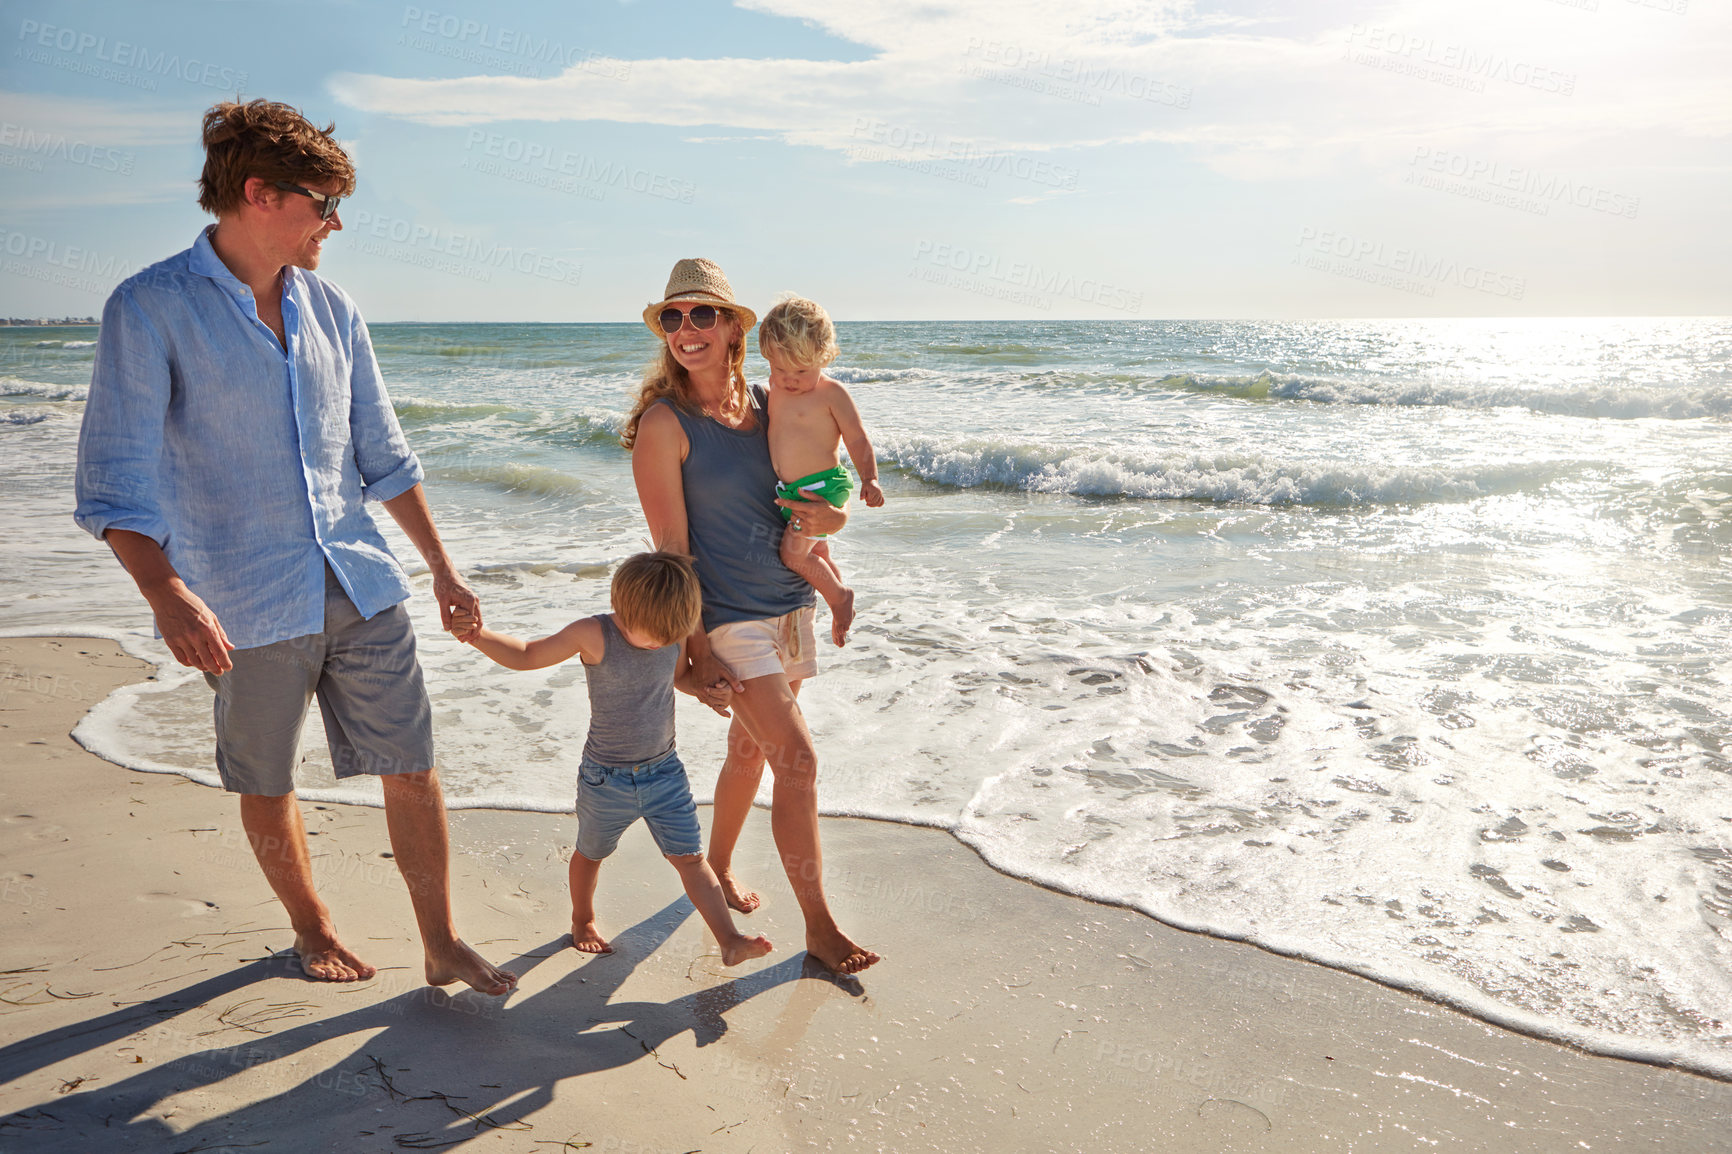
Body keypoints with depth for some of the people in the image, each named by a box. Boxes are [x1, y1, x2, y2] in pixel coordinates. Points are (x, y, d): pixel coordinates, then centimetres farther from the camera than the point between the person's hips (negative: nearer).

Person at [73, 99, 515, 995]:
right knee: (267, 786, 13)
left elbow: (382, 457, 14)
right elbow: (115, 483, -13)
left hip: (361, 585, 4)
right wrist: (167, 595, -28)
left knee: (412, 768, 5)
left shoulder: (330, 309, 8)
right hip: (248, 608, -4)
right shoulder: (149, 310, -8)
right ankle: (312, 929, 37)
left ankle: (443, 948, 20)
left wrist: (442, 569, 14)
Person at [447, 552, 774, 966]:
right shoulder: (593, 636, -20)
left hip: (665, 772, 2)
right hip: (606, 778, -2)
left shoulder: (674, 632, -9)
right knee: (591, 853, 21)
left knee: (691, 858, -1)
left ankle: (730, 941, 0)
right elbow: (526, 655, -9)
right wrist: (478, 635, -24)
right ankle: (582, 920, 47)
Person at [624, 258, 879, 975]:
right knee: (797, 759, -10)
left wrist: (832, 519, -8)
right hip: (728, 615, -6)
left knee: (751, 749, 19)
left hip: (790, 605, 6)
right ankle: (820, 927, 1)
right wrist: (697, 652, -15)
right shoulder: (664, 423, -12)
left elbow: (817, 495, 16)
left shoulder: (766, 405, 5)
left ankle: (718, 864, 41)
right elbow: (672, 549, -13)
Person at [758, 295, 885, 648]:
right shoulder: (775, 389, 6)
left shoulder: (830, 392, -13)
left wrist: (870, 480, -20)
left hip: (823, 487, -8)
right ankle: (839, 606, 39)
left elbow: (857, 439, -12)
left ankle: (839, 596, 6)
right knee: (817, 554, 19)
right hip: (790, 491, 8)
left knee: (793, 553, -17)